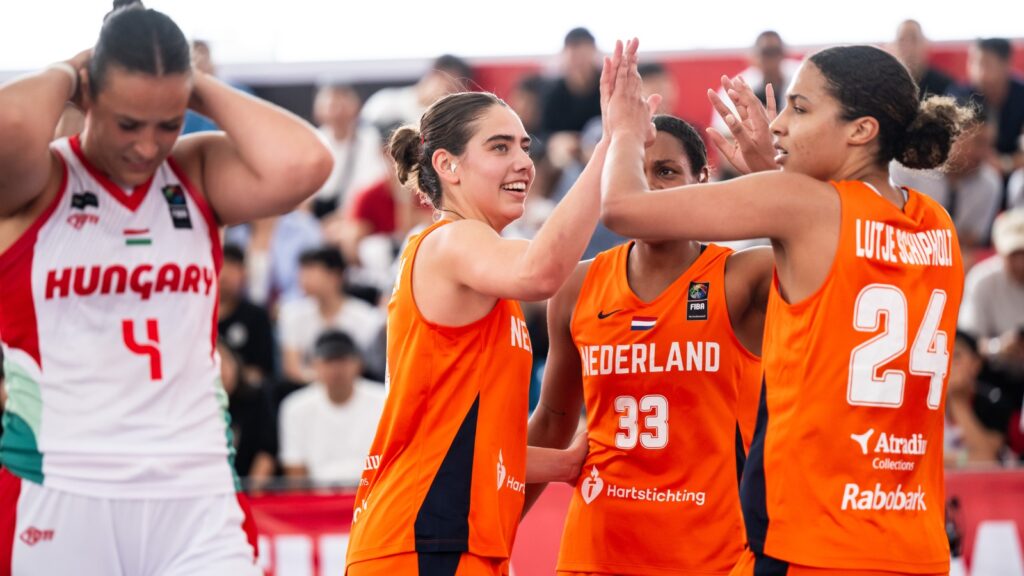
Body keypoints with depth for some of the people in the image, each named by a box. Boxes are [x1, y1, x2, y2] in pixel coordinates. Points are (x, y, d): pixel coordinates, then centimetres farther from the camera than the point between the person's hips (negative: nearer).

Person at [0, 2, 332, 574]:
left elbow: (301, 164, -11)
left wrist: (203, 89, 0)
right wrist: (66, 73, -4)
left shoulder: (200, 173, 8)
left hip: (197, 499, 2)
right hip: (56, 498, -2)